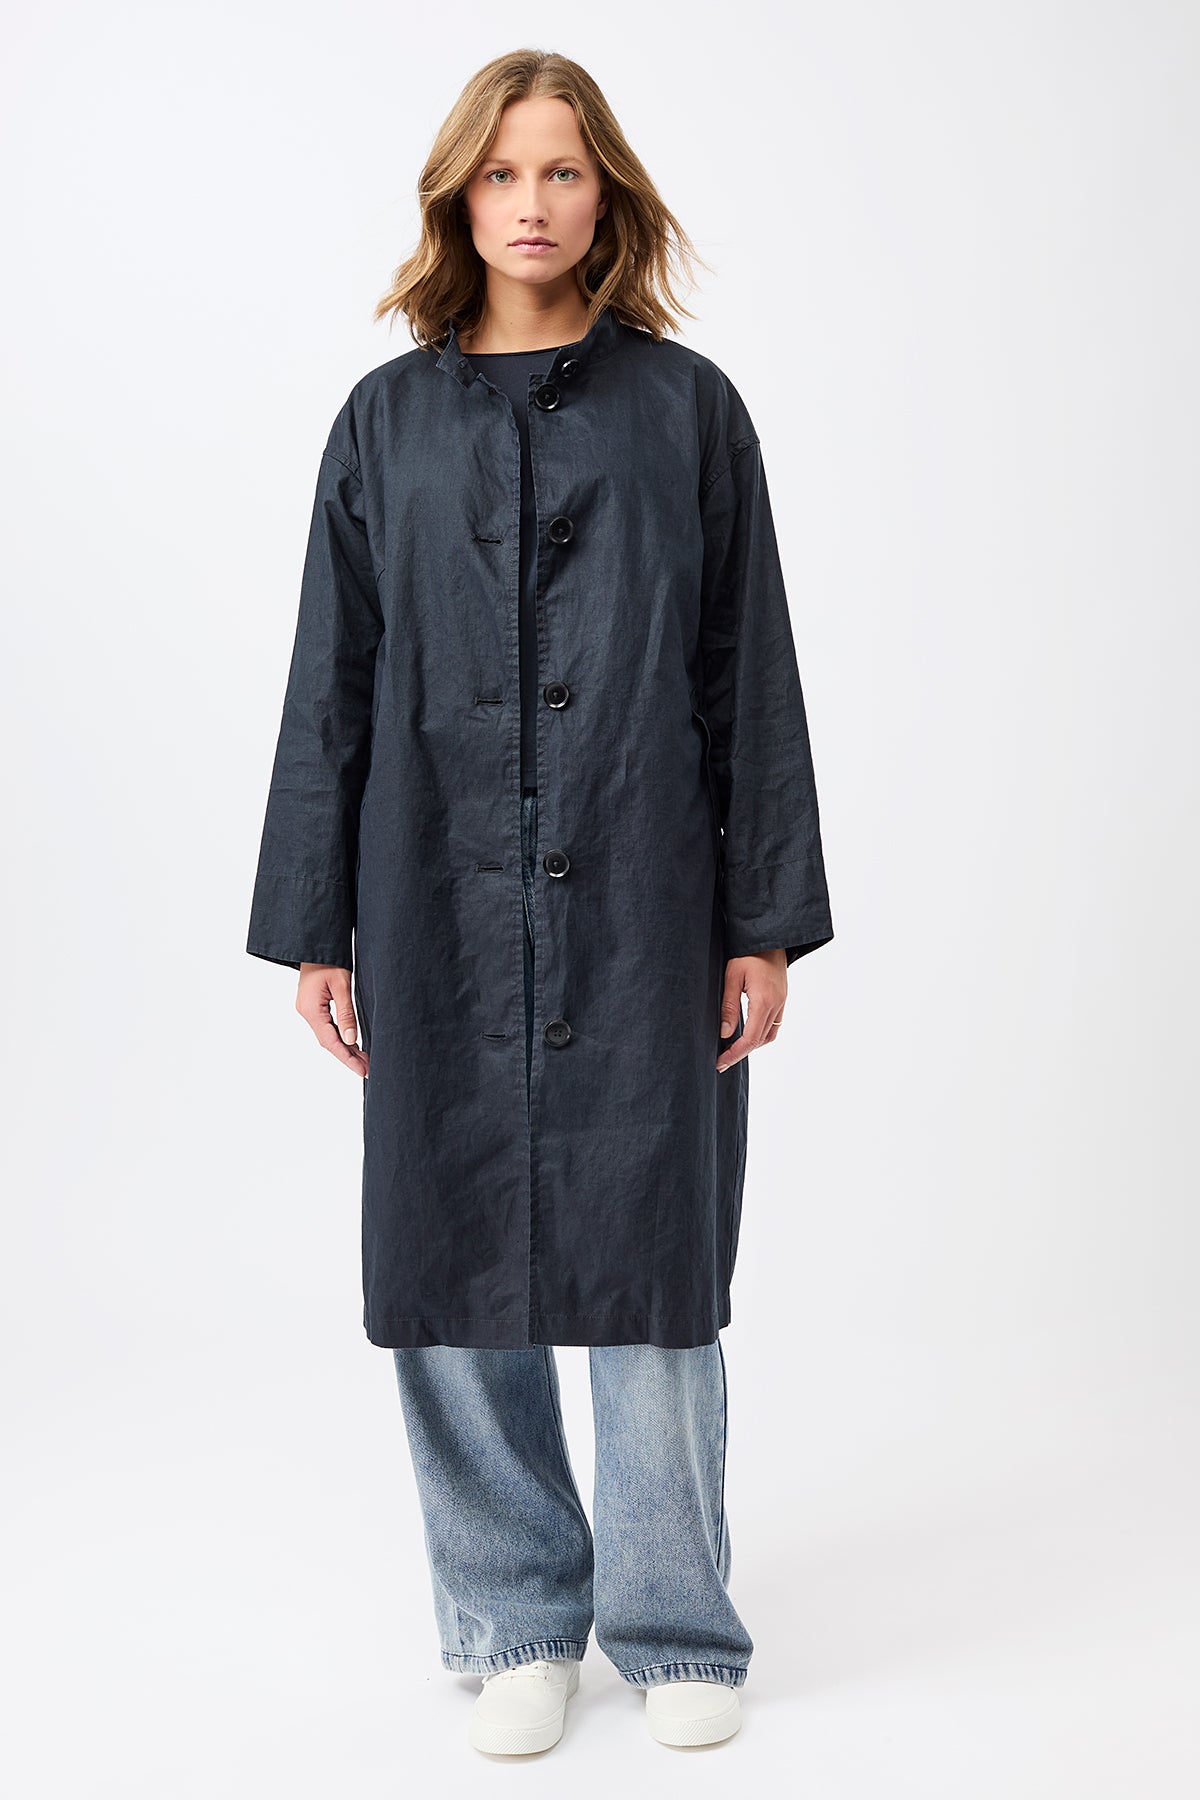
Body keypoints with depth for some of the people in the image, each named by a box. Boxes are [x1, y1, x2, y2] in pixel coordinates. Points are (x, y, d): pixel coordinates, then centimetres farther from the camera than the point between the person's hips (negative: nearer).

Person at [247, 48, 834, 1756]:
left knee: (648, 1261, 3)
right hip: (442, 910, 2)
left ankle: (676, 1628, 21)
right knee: (455, 1267, 6)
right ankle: (518, 1620, 24)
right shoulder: (390, 421, 8)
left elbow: (751, 675, 3)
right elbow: (332, 686, 8)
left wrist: (767, 920, -1)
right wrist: (314, 928, 4)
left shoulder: (687, 410, 5)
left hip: (643, 910, -1)